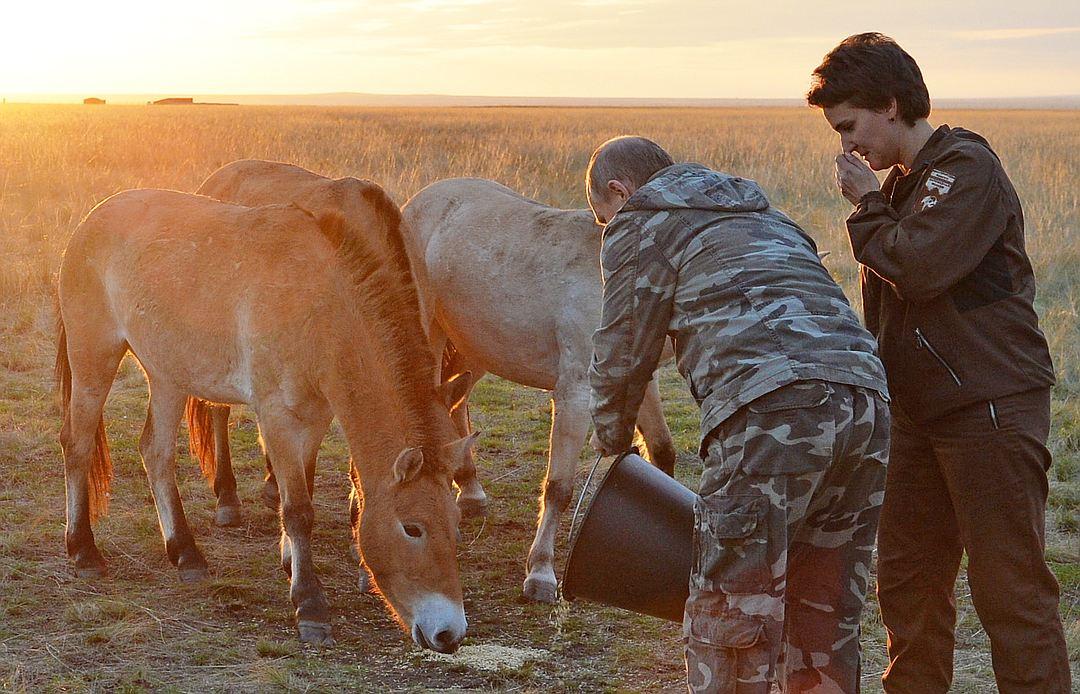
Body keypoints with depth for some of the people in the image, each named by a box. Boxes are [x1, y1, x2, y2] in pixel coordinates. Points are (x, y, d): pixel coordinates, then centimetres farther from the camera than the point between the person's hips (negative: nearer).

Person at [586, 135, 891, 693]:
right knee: (825, 615, 17)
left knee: (728, 618, -1)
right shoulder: (762, 214, 36)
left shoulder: (641, 219, 15)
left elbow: (622, 353, 12)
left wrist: (611, 442, 30)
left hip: (772, 410, -7)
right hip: (865, 402, 8)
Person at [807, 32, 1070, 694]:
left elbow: (917, 268, -23)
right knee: (908, 579, 13)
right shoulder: (904, 180, 16)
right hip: (921, 410, 9)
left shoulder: (967, 168, -12)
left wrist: (867, 206, -8)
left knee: (1010, 589, -5)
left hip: (992, 407, -9)